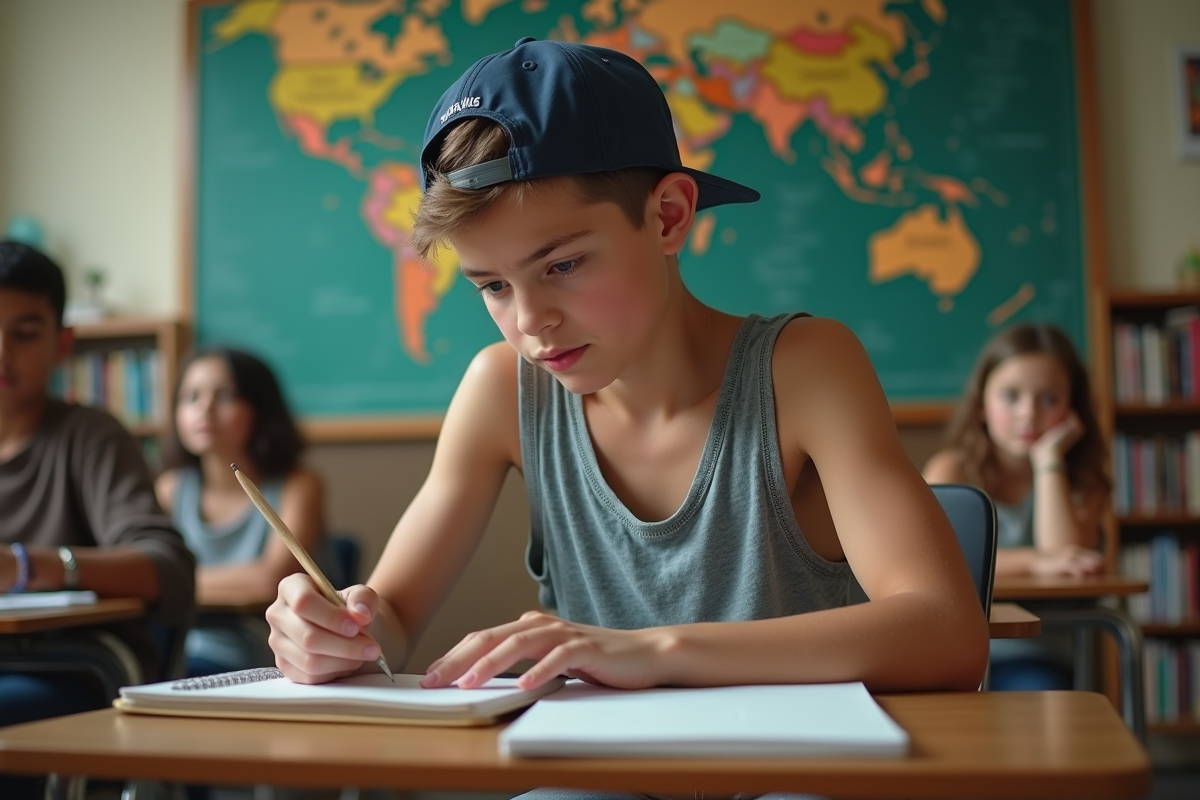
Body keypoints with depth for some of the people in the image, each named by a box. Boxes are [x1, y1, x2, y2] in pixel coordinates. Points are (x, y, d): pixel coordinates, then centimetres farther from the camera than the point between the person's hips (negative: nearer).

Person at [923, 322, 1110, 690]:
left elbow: (1066, 558, -11)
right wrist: (1035, 561, -28)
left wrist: (1049, 461, -7)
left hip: (1031, 658, 1)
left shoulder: (1081, 481, 8)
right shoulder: (952, 469, 3)